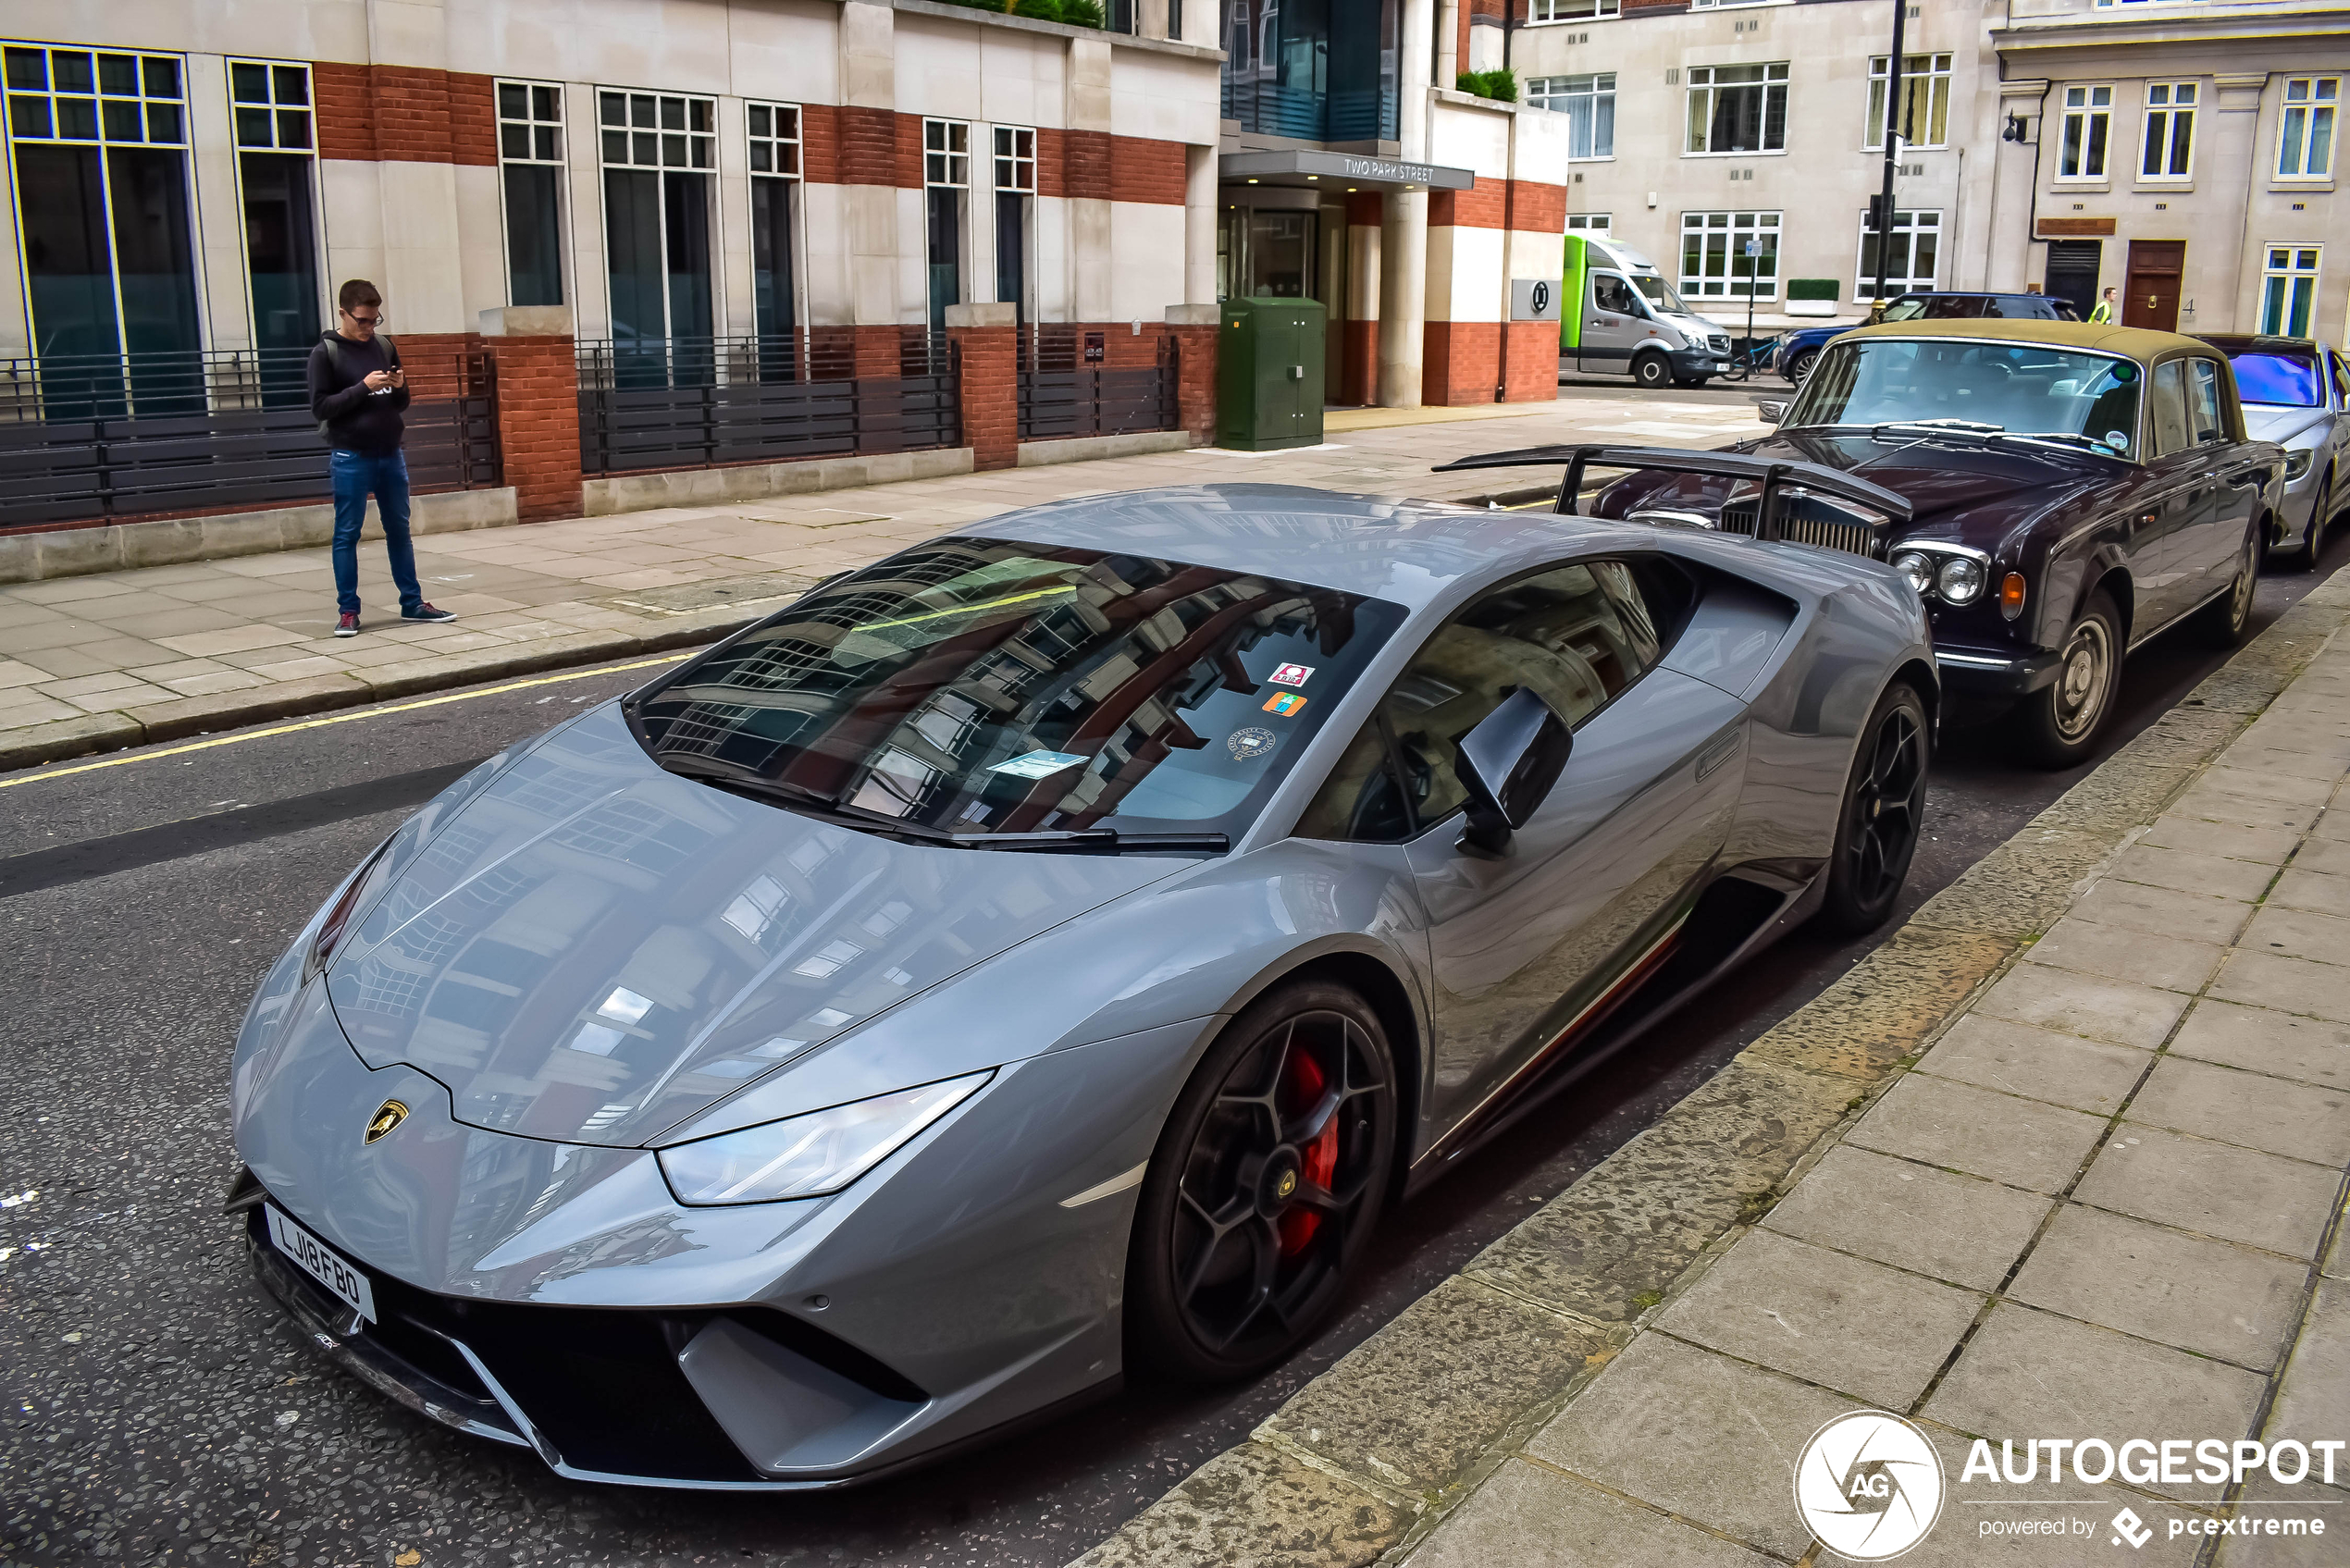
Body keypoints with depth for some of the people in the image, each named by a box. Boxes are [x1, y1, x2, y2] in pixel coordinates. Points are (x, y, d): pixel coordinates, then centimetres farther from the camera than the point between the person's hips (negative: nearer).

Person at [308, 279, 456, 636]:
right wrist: (363, 387, -19)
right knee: (347, 534, 1)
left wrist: (399, 388, -9)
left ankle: (412, 603, 18)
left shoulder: (385, 347, 9)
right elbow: (320, 407, -10)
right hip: (351, 459, -4)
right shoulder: (325, 353, -4)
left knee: (399, 529, 10)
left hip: (390, 455, 5)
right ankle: (348, 611, 6)